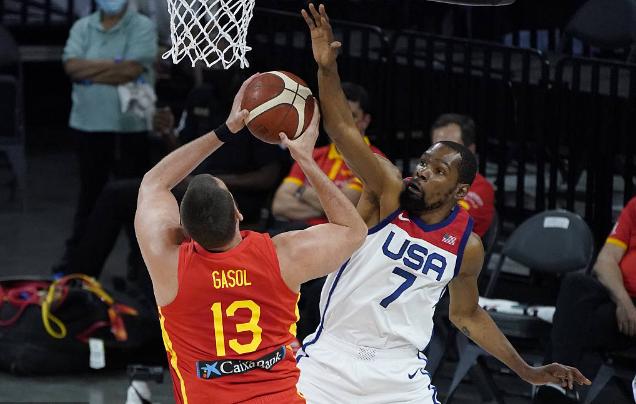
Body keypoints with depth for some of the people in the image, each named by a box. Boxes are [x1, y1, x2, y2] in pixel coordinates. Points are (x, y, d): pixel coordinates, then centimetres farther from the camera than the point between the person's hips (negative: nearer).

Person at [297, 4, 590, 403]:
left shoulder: (467, 246, -1)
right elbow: (343, 128, -24)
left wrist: (528, 372, 13)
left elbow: (467, 315, 16)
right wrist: (327, 68, -41)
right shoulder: (389, 192, -9)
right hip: (331, 357, -2)